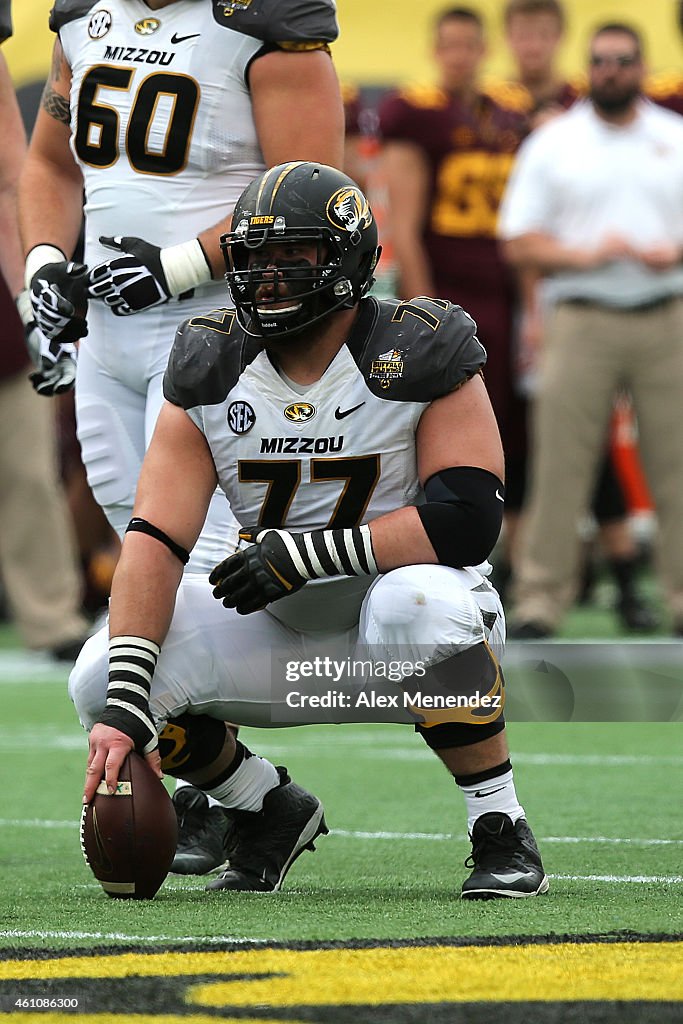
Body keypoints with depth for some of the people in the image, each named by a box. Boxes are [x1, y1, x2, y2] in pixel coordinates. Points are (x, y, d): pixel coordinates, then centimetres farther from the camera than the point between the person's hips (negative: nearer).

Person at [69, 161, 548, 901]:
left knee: (419, 604, -41)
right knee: (100, 680, -18)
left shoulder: (420, 358, -16)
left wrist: (307, 552, -30)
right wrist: (122, 705, -29)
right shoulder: (210, 373, -7)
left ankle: (502, 833, -19)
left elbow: (466, 521, -26)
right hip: (280, 631, 4)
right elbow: (156, 540, -16)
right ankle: (271, 812, 10)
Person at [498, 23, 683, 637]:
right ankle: (541, 599, -2)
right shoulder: (552, 144, 7)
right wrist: (584, 255, -12)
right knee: (559, 464, -5)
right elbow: (519, 244, 3)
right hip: (582, 324, -1)